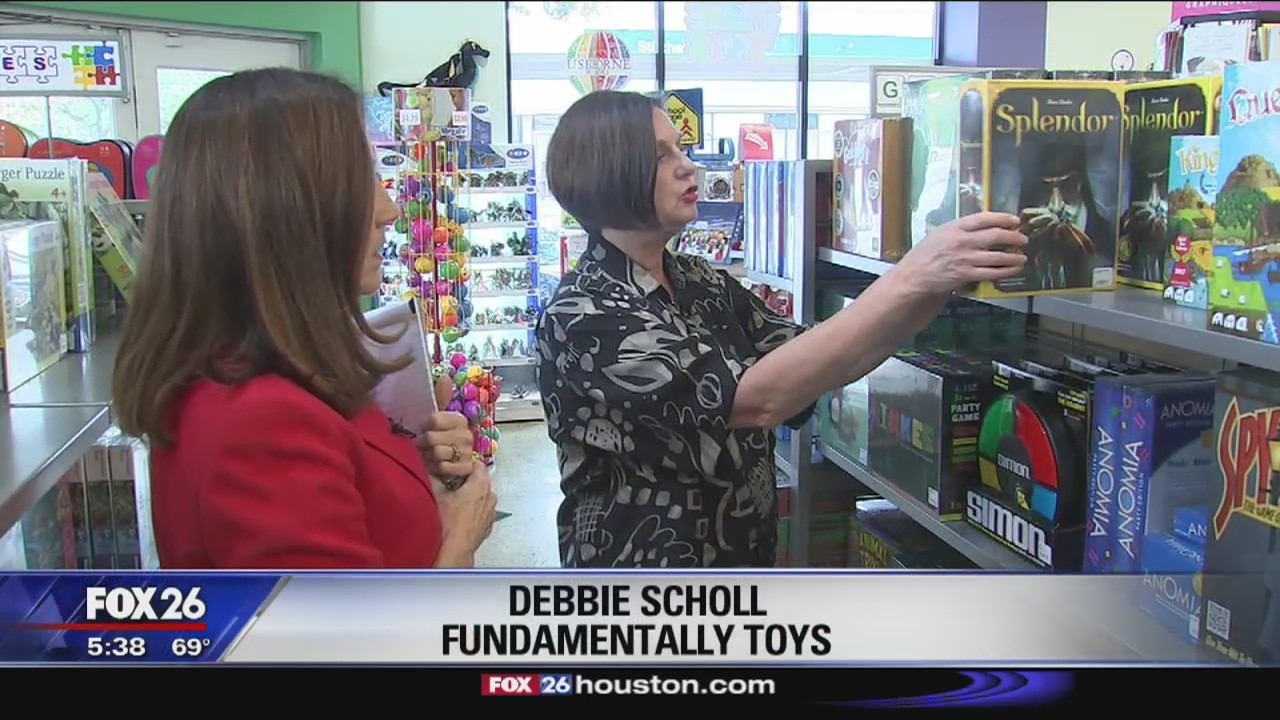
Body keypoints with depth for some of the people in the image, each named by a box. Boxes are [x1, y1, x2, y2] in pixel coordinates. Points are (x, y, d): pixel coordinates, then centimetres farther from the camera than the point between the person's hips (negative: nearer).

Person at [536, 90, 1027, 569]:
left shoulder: (700, 285, 3)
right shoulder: (582, 316, -21)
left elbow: (820, 368, -1)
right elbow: (757, 398, -31)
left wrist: (937, 287, -14)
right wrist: (910, 279, -32)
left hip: (743, 557, 7)